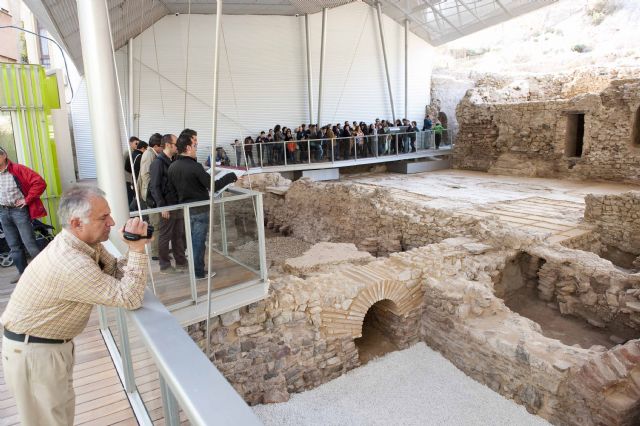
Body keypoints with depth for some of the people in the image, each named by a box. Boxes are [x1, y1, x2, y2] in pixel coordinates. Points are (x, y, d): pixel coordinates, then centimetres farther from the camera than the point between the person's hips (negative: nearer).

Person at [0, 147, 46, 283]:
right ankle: (23, 272, 20)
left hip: (19, 211, -6)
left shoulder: (18, 169, -11)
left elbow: (40, 183, -18)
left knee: (29, 244, -7)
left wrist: (27, 200, -14)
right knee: (14, 246, 11)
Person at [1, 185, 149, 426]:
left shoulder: (86, 242, -6)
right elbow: (130, 298, -32)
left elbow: (116, 272, 1)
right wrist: (137, 249, -30)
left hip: (54, 343, 8)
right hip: (32, 351, -8)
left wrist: (135, 248, -16)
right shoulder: (70, 264, -34)